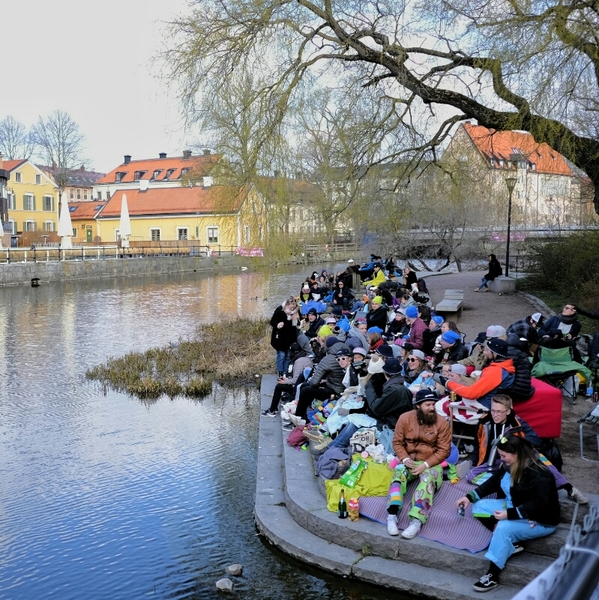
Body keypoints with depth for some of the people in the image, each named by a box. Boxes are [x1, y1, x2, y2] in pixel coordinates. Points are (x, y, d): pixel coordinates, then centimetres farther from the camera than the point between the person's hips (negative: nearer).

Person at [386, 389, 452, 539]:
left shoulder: (442, 423, -9)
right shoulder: (405, 418, -4)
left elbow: (444, 450, -8)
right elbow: (397, 442, 2)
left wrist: (426, 465, -20)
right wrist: (405, 458, -17)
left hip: (431, 463, -2)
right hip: (408, 461, 2)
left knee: (428, 479, -33)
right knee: (398, 473, -29)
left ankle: (416, 521, -50)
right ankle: (392, 515, -44)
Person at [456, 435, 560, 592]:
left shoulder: (538, 475, -27)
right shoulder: (510, 465, -2)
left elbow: (538, 505, -32)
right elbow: (493, 482, 6)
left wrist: (509, 514, -38)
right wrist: (470, 497, -3)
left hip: (540, 520, -9)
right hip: (515, 507, 10)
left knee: (504, 527, -34)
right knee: (479, 506, -2)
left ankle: (493, 575, -24)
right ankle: (510, 543, -12)